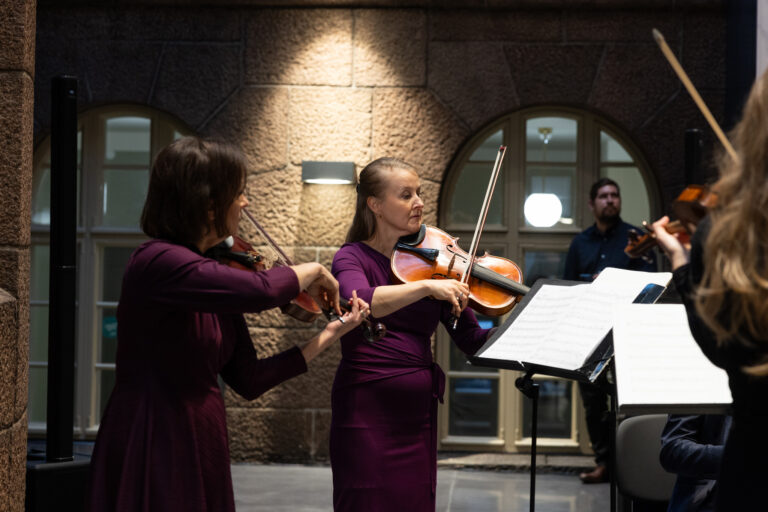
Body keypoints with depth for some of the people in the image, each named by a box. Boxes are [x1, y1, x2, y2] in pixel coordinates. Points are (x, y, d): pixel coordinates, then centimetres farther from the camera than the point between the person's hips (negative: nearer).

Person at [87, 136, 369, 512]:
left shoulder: (216, 278, 8)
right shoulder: (156, 262, -18)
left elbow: (249, 381, 10)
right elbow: (262, 291, -32)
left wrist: (329, 335, 7)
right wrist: (314, 271, -12)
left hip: (202, 446, 8)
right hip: (152, 449, -8)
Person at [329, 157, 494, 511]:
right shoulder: (354, 257, -2)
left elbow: (472, 342, 5)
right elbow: (359, 302, -27)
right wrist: (427, 286, -32)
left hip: (418, 412, 5)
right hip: (367, 411, -5)